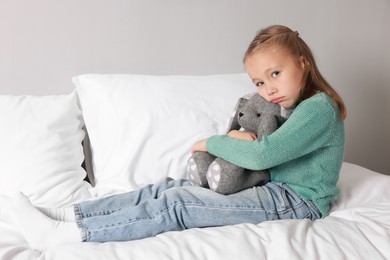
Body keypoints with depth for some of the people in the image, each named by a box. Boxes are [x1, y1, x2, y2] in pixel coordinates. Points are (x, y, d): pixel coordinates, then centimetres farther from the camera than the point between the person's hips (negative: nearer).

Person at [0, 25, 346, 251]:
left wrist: (212, 142, -10)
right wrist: (237, 138, -8)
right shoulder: (288, 107, 15)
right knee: (169, 188, -5)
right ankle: (64, 215, -7)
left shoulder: (318, 107, -16)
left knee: (177, 204, -22)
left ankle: (60, 235, -22)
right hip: (271, 189, 9)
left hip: (297, 201, -9)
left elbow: (262, 155, -25)